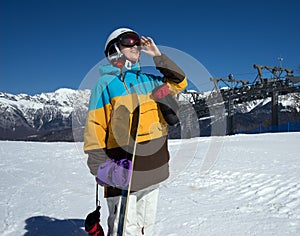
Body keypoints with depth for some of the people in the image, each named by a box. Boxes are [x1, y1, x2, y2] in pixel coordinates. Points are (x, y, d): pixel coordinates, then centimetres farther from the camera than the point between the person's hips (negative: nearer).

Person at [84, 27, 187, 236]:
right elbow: (94, 127, -9)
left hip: (153, 171, 6)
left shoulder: (147, 80, 13)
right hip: (123, 172, -6)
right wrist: (101, 167, -15)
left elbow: (179, 82, 16)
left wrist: (157, 56, 8)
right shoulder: (106, 83, -5)